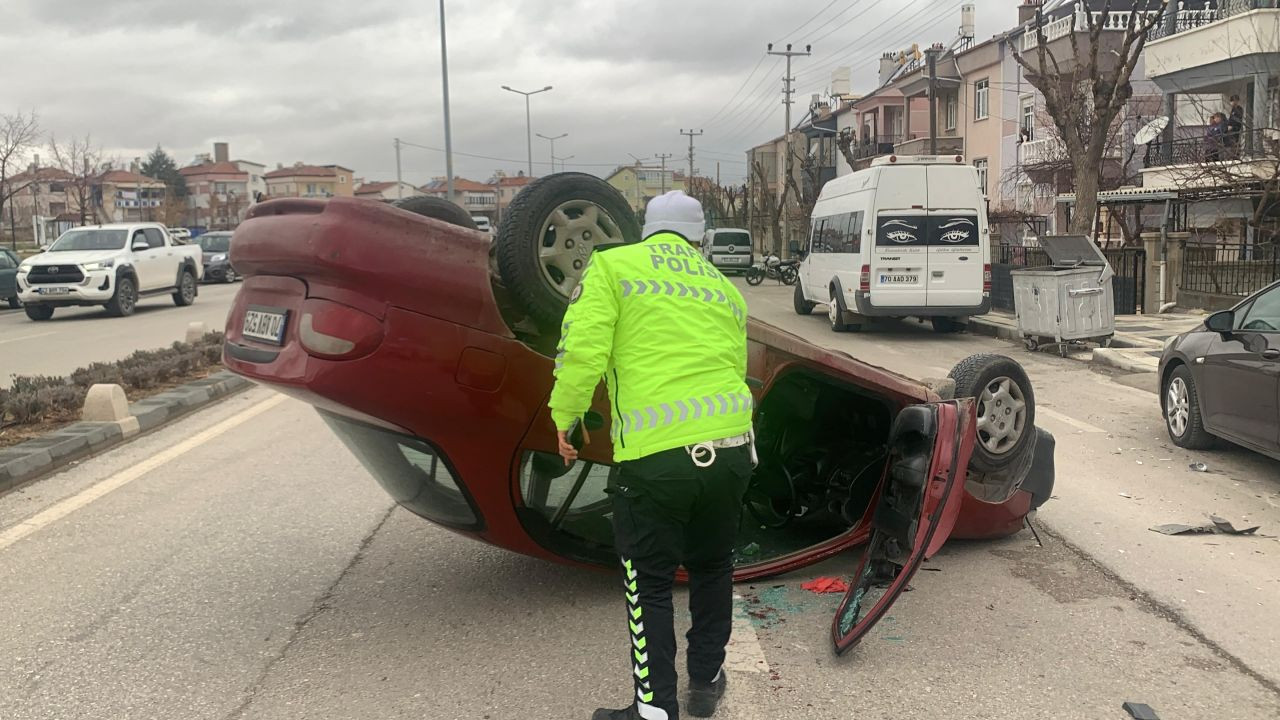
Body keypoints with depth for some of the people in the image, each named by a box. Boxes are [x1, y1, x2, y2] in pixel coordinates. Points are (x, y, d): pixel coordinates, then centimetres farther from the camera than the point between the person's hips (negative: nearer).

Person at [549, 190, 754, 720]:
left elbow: (582, 351, -8)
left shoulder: (612, 265, 4)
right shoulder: (726, 288, 19)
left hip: (654, 456, -5)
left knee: (650, 586, 10)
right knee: (712, 568, 24)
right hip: (732, 446, 5)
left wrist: (564, 418, 5)